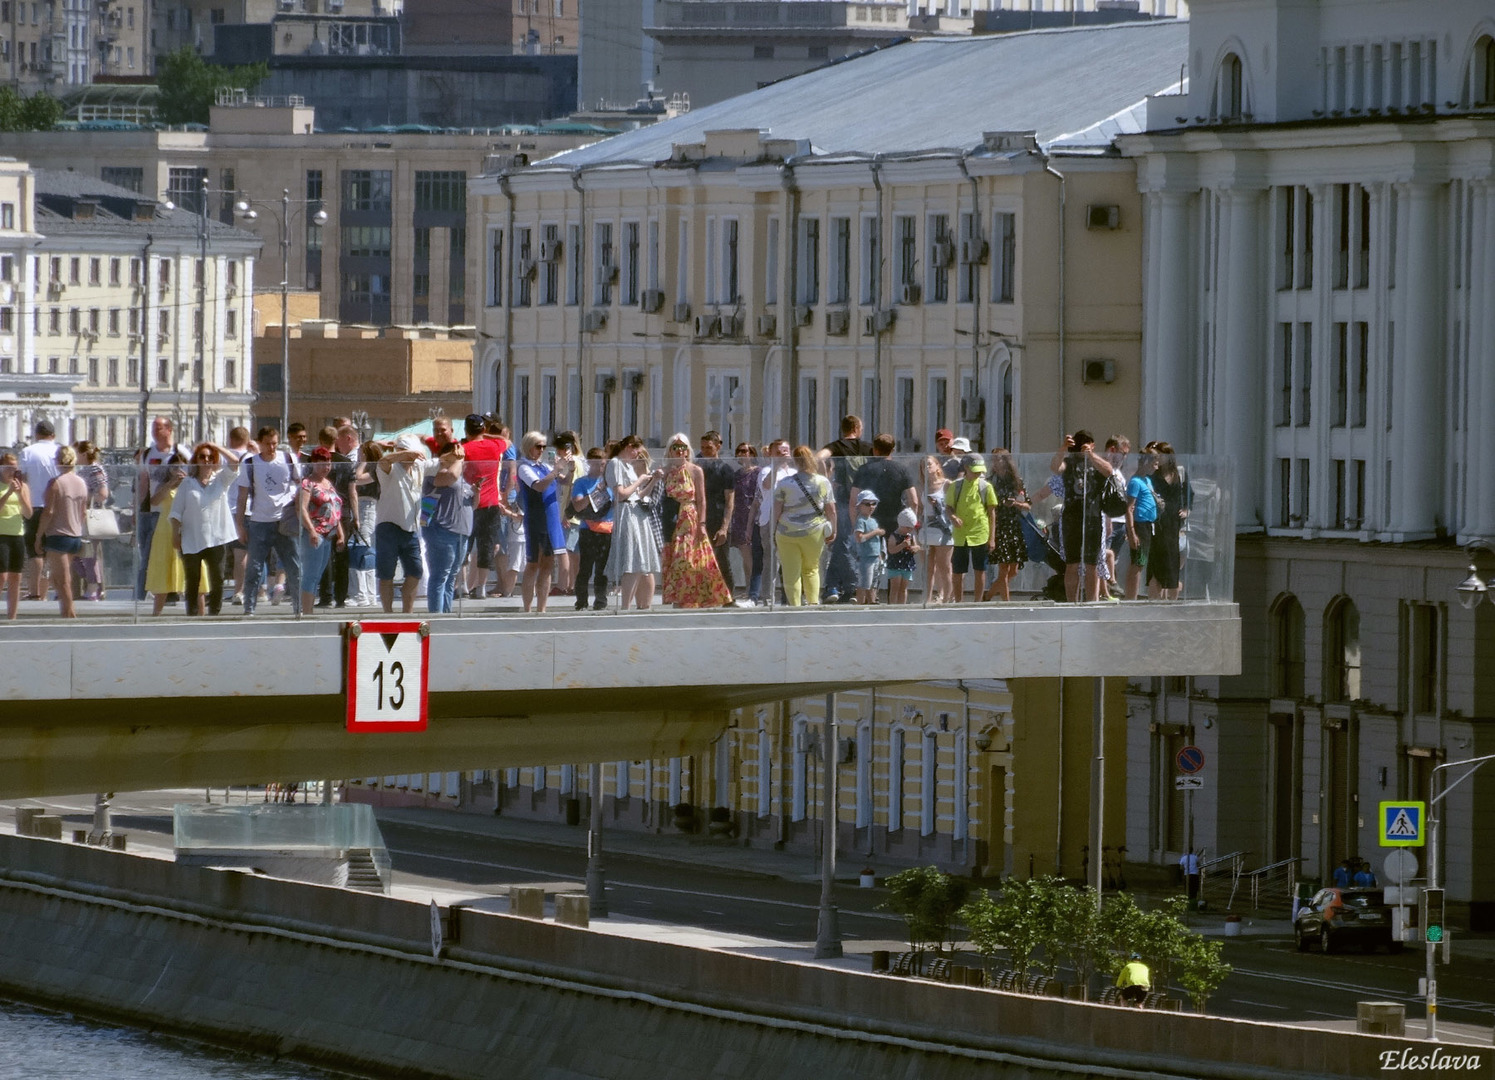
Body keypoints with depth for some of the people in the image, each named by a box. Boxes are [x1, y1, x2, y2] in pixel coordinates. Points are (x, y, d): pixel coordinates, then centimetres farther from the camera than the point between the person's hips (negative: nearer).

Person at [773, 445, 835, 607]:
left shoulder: (784, 483, -6)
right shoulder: (823, 482, -1)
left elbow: (776, 510, -4)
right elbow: (831, 510, 3)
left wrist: (773, 532, 6)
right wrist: (833, 531, 17)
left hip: (787, 533, -2)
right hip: (814, 533, 2)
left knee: (791, 573, 3)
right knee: (811, 569, 18)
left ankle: (794, 605, -2)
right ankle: (813, 602, 11)